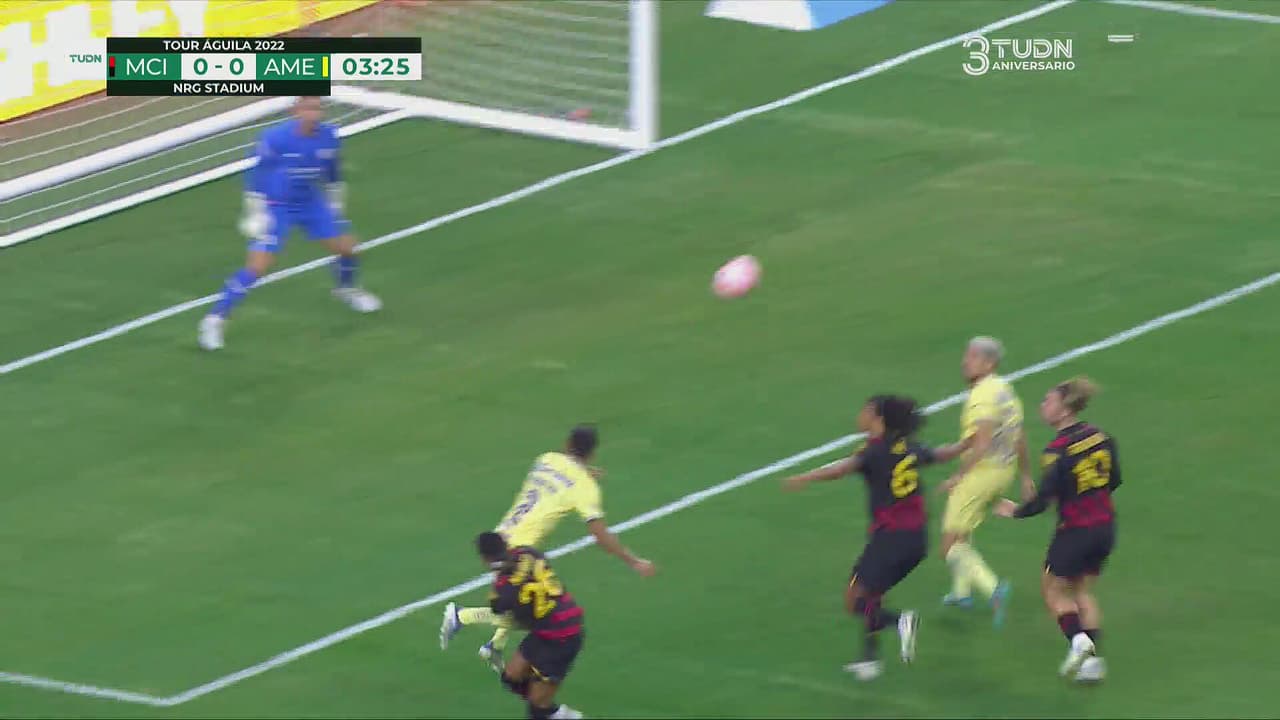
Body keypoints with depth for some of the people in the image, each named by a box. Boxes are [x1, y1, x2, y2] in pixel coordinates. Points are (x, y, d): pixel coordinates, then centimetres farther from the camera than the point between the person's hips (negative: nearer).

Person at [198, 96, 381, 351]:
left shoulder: (328, 136, -11)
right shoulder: (275, 138, -25)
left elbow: (332, 173, 9)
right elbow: (255, 176, -15)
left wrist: (334, 203, 18)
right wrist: (255, 213, -13)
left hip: (312, 204, 5)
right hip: (276, 207, -5)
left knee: (347, 248, 10)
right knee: (257, 267, -16)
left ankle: (346, 288, 45)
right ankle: (215, 319, -7)